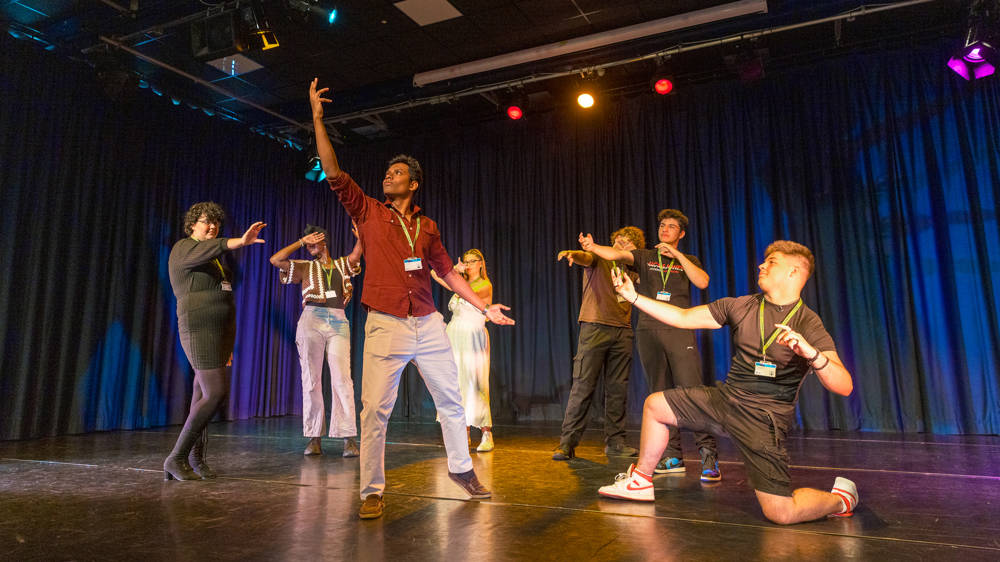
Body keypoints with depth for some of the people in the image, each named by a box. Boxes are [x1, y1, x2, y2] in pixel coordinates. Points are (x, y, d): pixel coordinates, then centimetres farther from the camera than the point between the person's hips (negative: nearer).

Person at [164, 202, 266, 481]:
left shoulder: (215, 258, 22)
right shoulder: (184, 248, -4)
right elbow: (205, 251, -30)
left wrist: (227, 343, 22)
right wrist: (240, 241, -48)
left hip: (222, 330, 8)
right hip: (199, 329, -8)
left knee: (204, 394, 9)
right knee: (216, 393, -17)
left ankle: (196, 457, 15)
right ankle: (176, 458, -7)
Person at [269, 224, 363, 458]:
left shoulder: (342, 264, 21)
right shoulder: (305, 267, 19)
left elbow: (357, 254, 4)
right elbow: (275, 260, 9)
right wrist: (301, 241, 13)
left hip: (338, 323, 0)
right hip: (311, 320, 1)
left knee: (342, 379, -12)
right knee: (311, 380, -3)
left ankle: (348, 438, -14)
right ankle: (314, 438, 2)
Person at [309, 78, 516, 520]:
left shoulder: (427, 226, 14)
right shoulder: (368, 212, 7)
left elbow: (447, 271, 19)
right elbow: (333, 172, -2)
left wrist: (484, 307, 17)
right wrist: (317, 117, -7)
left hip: (429, 325, 3)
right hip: (385, 326, -3)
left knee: (451, 400, 10)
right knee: (375, 409, -8)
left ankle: (461, 468, 30)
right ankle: (372, 492, 6)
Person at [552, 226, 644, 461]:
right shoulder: (599, 259, 5)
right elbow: (586, 257, -15)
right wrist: (572, 254, -40)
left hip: (623, 332, 5)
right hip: (595, 327, -5)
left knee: (618, 389, 5)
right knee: (583, 386, -7)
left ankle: (615, 441, 14)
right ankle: (567, 442, -3)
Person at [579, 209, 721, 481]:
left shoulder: (688, 260, 17)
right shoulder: (644, 256, 16)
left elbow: (703, 282, -3)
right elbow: (618, 254, -3)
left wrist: (678, 255, -4)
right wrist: (592, 247, -22)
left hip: (679, 331, -1)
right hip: (648, 331, 2)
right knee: (660, 394, 2)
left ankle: (709, 454, -8)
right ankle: (672, 456, 8)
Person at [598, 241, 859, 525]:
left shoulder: (809, 324, -11)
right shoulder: (740, 306, 4)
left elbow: (844, 386, -20)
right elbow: (683, 317, 4)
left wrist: (811, 353, -39)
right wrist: (634, 297, -1)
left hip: (764, 417, -6)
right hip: (725, 397, 6)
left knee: (780, 513, -14)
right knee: (655, 405, 7)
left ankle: (841, 498, 18)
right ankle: (641, 480, 26)